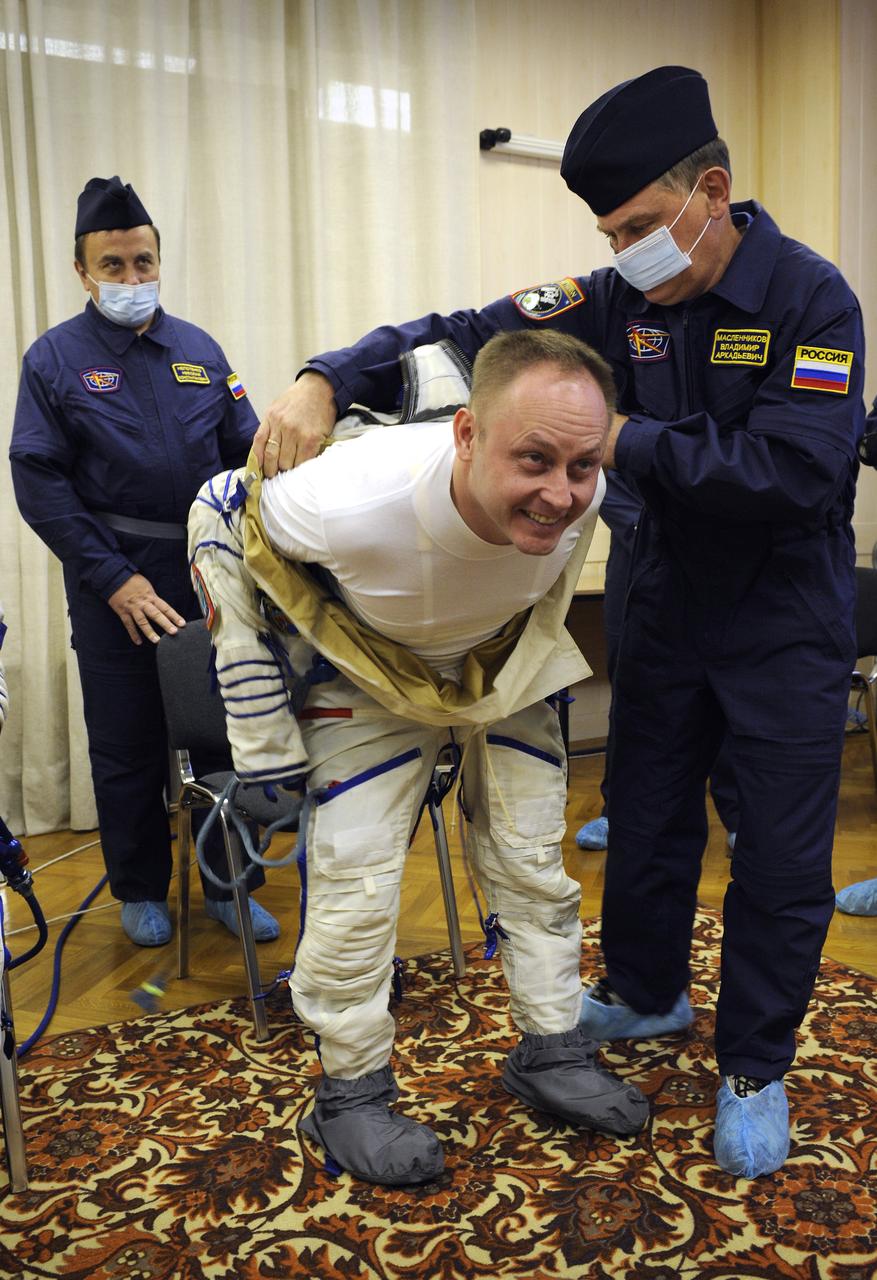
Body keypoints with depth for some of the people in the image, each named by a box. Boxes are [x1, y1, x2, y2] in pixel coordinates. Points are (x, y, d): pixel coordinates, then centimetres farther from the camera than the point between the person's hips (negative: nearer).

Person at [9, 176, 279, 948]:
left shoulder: (200, 350, 8)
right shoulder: (55, 358, -1)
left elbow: (248, 450, 8)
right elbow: (40, 482, -7)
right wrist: (115, 580, -14)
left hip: (212, 579, 3)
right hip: (119, 587, -3)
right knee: (128, 749, 8)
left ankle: (228, 886, 25)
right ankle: (140, 891, 27)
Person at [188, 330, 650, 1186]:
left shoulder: (582, 499, -30)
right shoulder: (355, 501, -42)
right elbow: (220, 520, -21)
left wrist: (534, 666, 11)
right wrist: (260, 722, -18)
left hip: (501, 665, 4)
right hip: (371, 671, -3)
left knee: (533, 859, 9)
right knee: (354, 879, -7)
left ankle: (550, 1055, 30)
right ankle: (350, 1093, 16)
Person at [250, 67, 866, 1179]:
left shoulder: (809, 297, -18)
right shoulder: (619, 302, -6)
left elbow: (794, 471, -29)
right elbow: (462, 336, -9)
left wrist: (627, 441, -26)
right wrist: (326, 380, -24)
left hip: (788, 626, -4)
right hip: (669, 604, 4)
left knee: (781, 856, 4)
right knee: (646, 817, 17)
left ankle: (753, 1068, 24)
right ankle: (645, 995, 41)